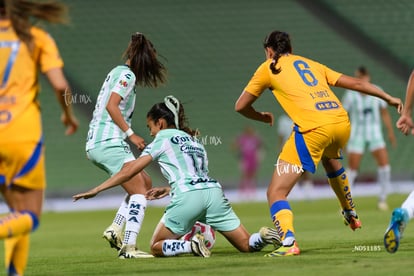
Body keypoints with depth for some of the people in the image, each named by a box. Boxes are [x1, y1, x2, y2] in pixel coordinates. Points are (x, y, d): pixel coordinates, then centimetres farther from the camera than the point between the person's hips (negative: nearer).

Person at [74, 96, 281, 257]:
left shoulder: (163, 139, 11)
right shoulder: (194, 140, 29)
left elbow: (128, 172, 8)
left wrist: (96, 190, 13)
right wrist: (168, 190, 35)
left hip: (187, 198, -5)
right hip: (213, 191, 5)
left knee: (156, 247, 9)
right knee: (247, 246, 10)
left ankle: (192, 245, -18)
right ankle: (263, 236, -23)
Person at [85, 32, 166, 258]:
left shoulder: (117, 72, 20)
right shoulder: (127, 75, -7)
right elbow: (111, 106, -19)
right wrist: (130, 134, -17)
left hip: (96, 145, 10)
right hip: (109, 143, -10)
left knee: (145, 183, 17)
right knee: (139, 193, -12)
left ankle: (115, 229, 6)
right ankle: (129, 248, -23)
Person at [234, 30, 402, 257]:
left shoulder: (269, 68, 15)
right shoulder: (311, 64, 26)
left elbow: (241, 106, 17)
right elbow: (355, 83, 27)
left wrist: (263, 117, 37)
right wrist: (388, 98, 37)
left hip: (312, 129, -6)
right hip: (342, 122, 6)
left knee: (276, 193, -3)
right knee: (330, 160, 42)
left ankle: (288, 242, -29)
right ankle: (351, 214, 56)